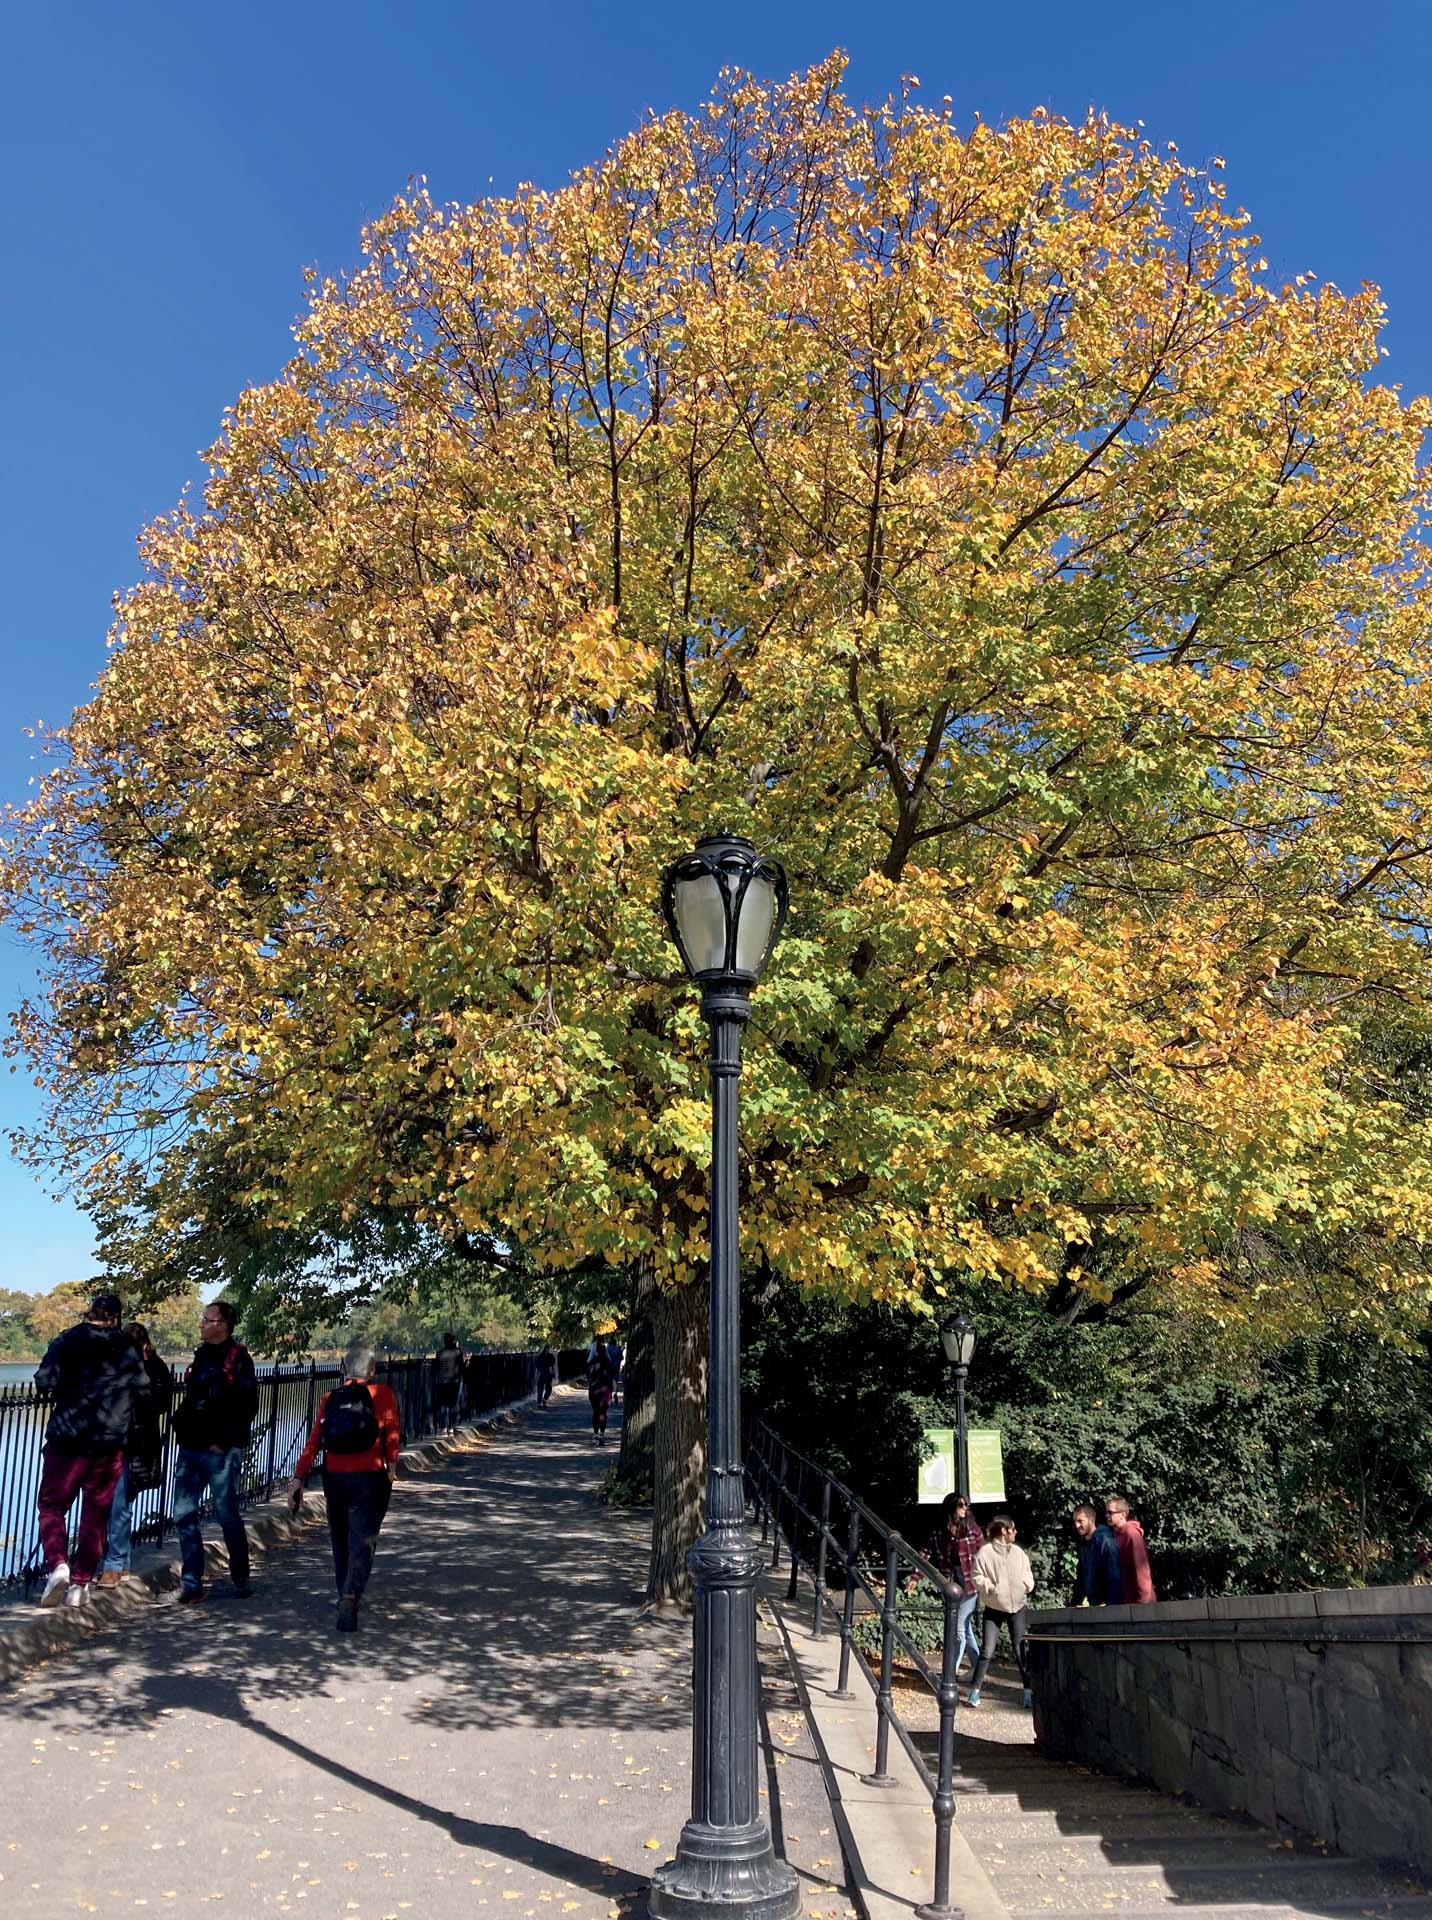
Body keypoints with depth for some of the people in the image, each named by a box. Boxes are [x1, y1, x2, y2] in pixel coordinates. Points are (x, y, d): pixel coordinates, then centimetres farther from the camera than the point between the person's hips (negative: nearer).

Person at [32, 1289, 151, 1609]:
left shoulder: (68, 1340, -1)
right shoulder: (127, 1349, 4)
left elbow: (44, 1382, -11)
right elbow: (144, 1392, 2)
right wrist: (128, 1416, 22)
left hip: (67, 1439, -2)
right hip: (110, 1443, 2)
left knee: (52, 1505, 9)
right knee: (95, 1514, 10)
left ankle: (57, 1565, -12)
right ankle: (80, 1584, 11)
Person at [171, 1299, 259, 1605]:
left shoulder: (238, 1358, -9)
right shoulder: (201, 1355, 14)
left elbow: (247, 1405, -15)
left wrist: (223, 1441, -16)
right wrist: (182, 1428, 10)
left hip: (221, 1452, -7)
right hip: (190, 1448, 7)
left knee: (228, 1516, 3)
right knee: (184, 1516, 5)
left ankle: (240, 1578, 19)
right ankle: (191, 1584, 13)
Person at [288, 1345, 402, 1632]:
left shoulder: (330, 1399, 4)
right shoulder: (382, 1395, -4)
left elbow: (313, 1443, -1)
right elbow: (393, 1436, -3)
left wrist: (298, 1479, 1)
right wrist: (391, 1468, 11)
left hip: (334, 1478, 3)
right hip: (370, 1478, -3)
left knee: (340, 1540, 19)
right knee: (362, 1541, -3)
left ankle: (345, 1595, 29)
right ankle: (350, 1596, -22)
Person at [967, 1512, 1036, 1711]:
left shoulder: (1018, 1552, 5)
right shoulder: (985, 1552, -8)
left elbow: (1028, 1575, 13)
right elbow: (978, 1579, -8)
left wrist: (1026, 1584, -6)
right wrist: (993, 1587, -20)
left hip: (1017, 1606, 3)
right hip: (994, 1607, -3)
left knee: (1021, 1650, 4)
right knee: (987, 1651, -4)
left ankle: (1029, 1692, 14)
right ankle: (974, 1691, 4)